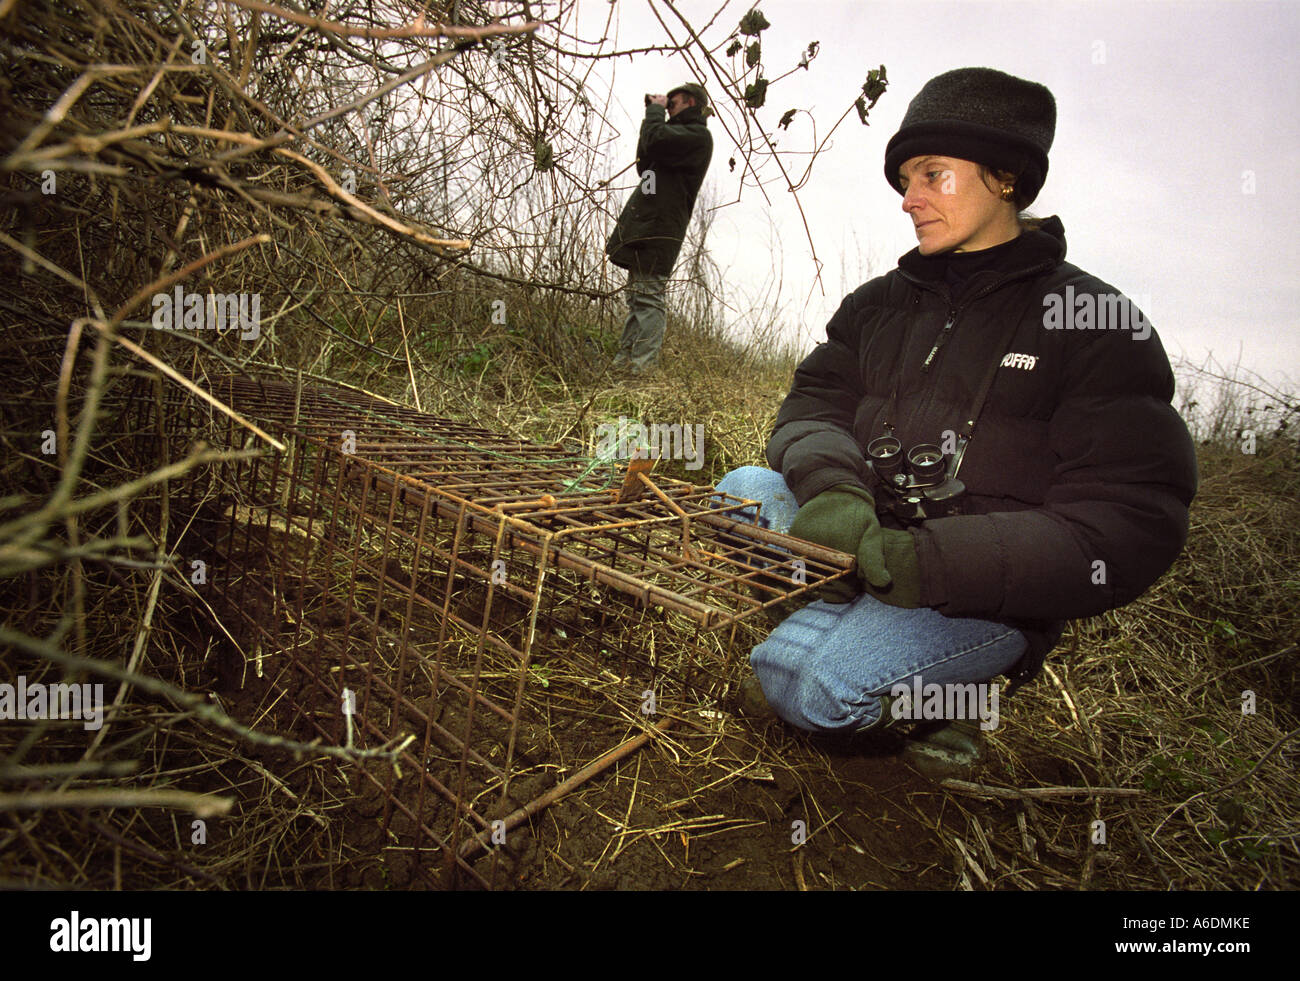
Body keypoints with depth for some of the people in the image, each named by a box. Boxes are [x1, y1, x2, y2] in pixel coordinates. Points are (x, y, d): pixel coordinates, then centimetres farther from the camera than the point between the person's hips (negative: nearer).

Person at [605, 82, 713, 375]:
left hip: (658, 231, -10)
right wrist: (654, 114, 24)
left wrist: (655, 111, 1)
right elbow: (644, 164, 29)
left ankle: (641, 368, -17)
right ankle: (623, 362, 13)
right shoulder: (681, 135, 28)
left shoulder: (697, 135, -4)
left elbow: (655, 141, -19)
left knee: (648, 298, -15)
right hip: (643, 229, 10)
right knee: (636, 299, 9)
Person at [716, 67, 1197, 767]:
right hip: (869, 544, 5)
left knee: (805, 675, -27)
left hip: (989, 595, -4)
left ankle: (938, 702, 3)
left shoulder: (1097, 323, -4)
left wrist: (933, 563, -27)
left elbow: (1129, 530, -12)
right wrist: (831, 490, -23)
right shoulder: (877, 303, 12)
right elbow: (812, 405, 3)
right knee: (745, 490, -18)